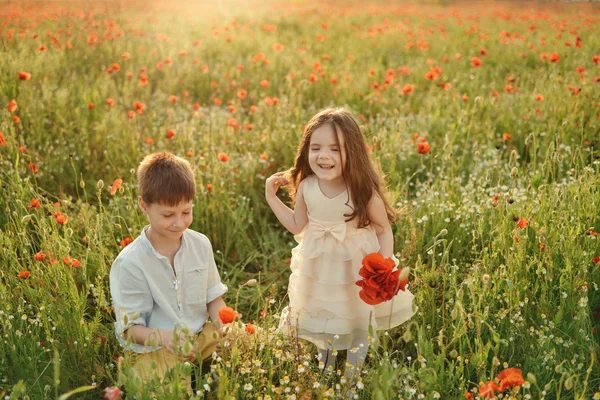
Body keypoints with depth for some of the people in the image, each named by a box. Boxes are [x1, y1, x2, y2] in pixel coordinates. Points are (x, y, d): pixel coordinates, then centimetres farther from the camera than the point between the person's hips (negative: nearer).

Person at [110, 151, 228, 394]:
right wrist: (164, 337, -31)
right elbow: (130, 328, -11)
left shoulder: (201, 245, -1)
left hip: (203, 337, 5)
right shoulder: (129, 264, -14)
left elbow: (213, 299, 9)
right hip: (155, 349, -4)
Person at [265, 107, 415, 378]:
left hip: (357, 267, -3)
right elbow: (297, 225, 1)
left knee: (359, 325, 18)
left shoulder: (364, 189, -26)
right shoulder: (306, 187, -15)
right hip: (319, 268, 3)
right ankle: (325, 374, 49)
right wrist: (272, 198, -4)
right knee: (322, 322, 23)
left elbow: (384, 230, -13)